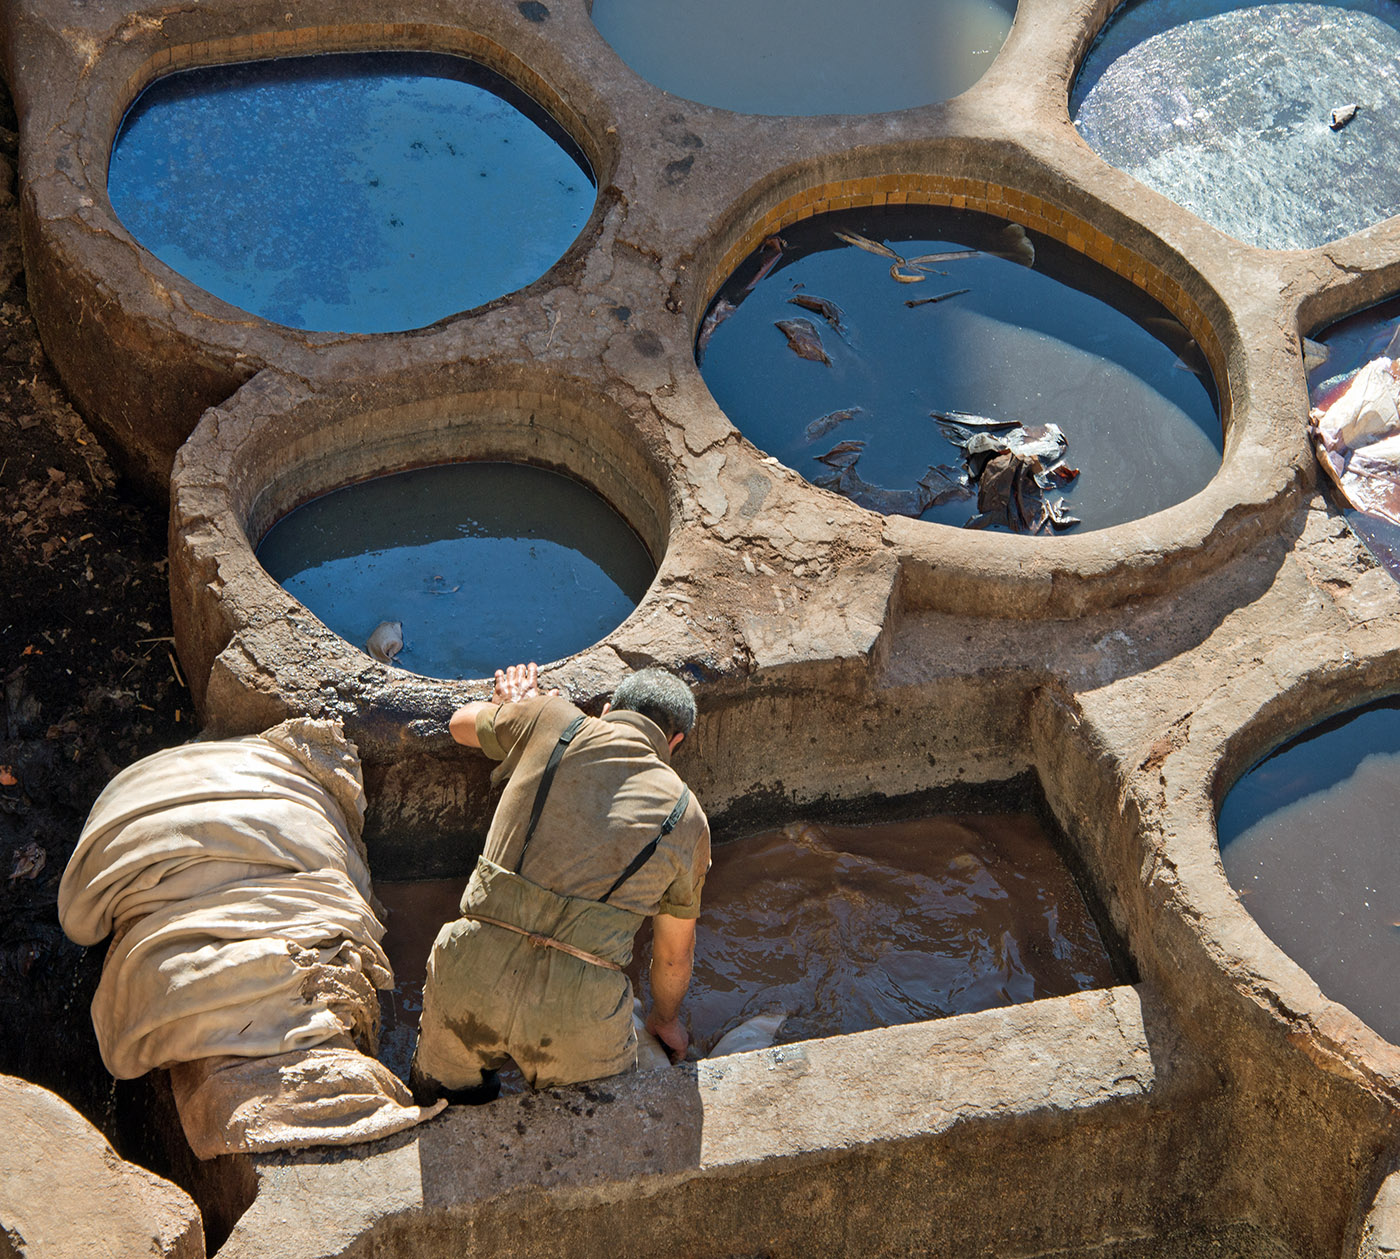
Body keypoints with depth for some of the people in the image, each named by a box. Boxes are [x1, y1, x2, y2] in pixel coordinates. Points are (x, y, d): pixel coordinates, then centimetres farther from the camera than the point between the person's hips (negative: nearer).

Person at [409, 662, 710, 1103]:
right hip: (577, 1009, -1)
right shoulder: (686, 818, 10)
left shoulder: (549, 722, 8)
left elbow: (462, 723, 32)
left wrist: (510, 704, 53)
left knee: (436, 1106, 29)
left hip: (472, 971, 2)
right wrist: (665, 1020, 43)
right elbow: (674, 955, 23)